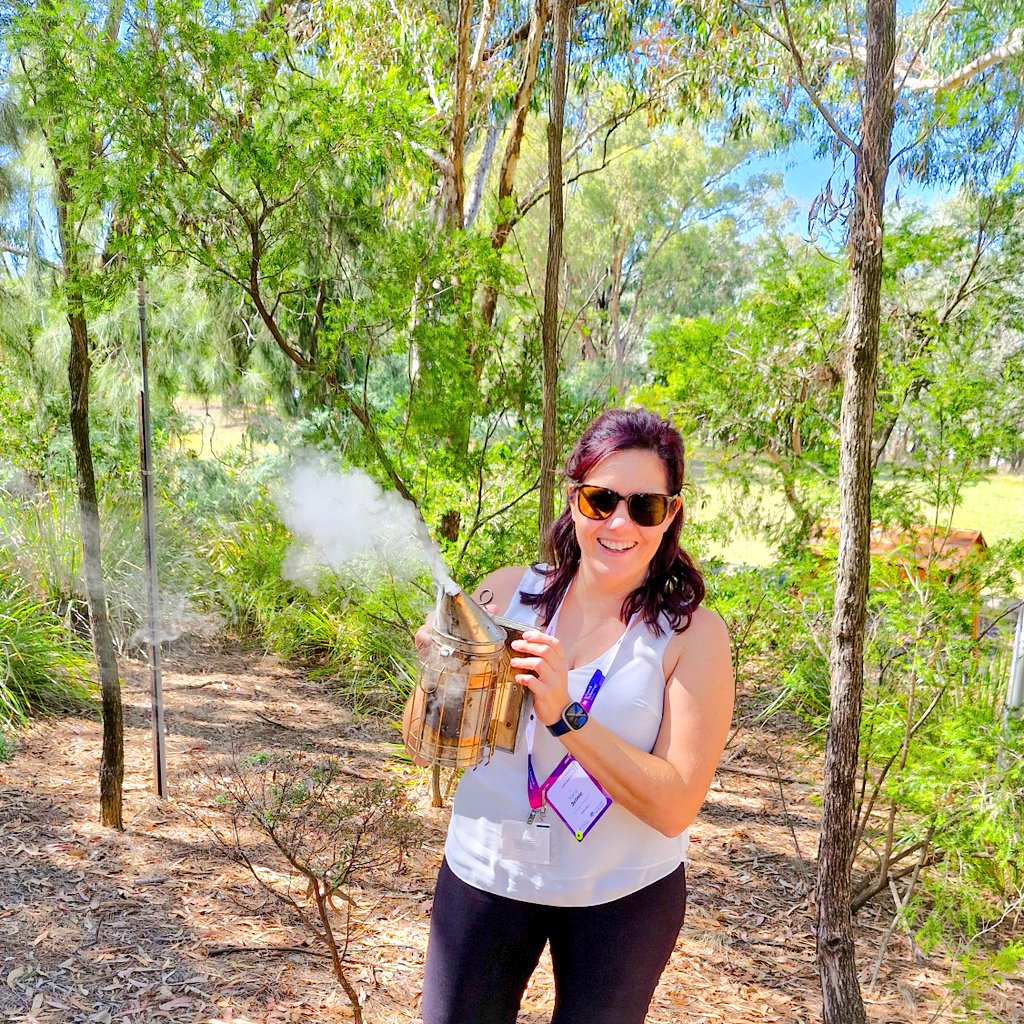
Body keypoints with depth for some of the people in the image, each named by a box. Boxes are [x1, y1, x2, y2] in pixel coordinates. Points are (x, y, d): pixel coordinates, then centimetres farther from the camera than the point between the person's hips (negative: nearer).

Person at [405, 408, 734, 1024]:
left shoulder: (693, 634, -15)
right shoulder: (506, 594, -9)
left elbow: (674, 806, -19)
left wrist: (564, 714, -30)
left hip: (623, 898, -1)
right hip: (486, 877, 2)